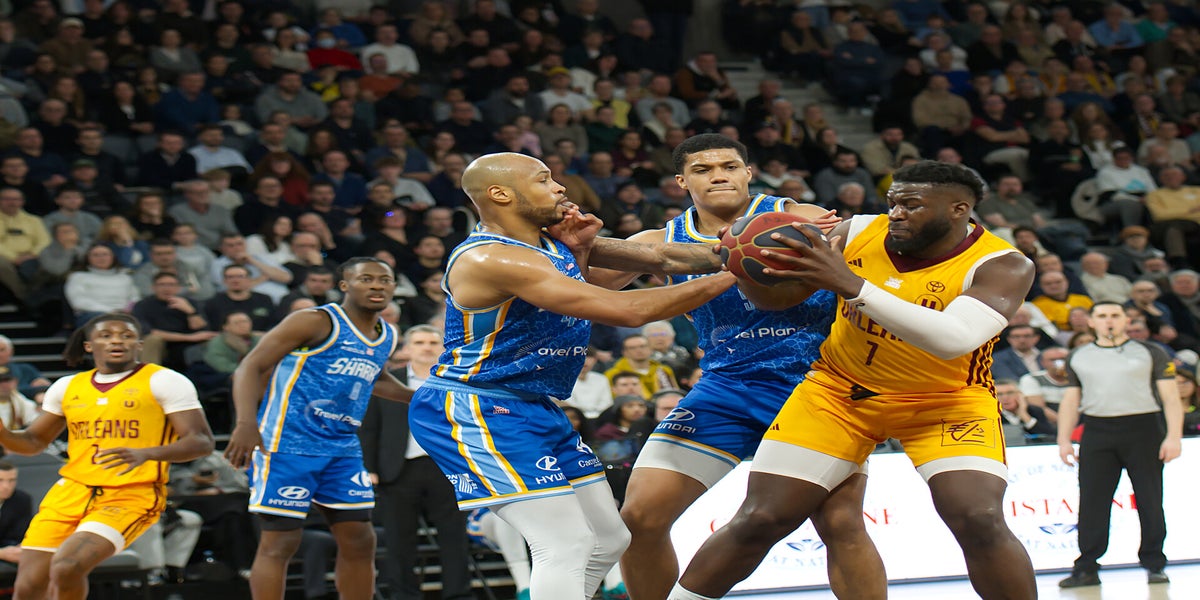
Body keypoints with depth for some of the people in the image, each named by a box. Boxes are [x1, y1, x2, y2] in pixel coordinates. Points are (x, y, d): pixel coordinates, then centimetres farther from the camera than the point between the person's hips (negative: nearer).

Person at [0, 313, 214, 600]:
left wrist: (146, 453, -26)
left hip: (130, 497, -5)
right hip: (71, 491, 5)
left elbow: (202, 442, -9)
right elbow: (34, 441, 23)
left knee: (66, 568, -26)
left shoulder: (162, 381, -2)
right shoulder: (68, 387, 14)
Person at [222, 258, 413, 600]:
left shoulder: (387, 337, 11)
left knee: (359, 540, 7)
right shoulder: (317, 323, -12)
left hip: (343, 449, 8)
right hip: (288, 445, -8)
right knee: (280, 541, -8)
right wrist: (246, 423, -31)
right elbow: (250, 367, -16)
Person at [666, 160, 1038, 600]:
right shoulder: (856, 234, -10)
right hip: (840, 390, 2)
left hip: (947, 400, -2)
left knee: (980, 523, -24)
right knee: (759, 521, -5)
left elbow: (953, 340, -39)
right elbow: (781, 294, 4)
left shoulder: (1002, 266, -21)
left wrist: (850, 285, -43)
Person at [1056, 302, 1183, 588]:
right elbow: (1071, 400, 17)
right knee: (1091, 502, -2)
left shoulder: (1150, 353, 6)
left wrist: (1174, 436, -9)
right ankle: (1086, 568, 3)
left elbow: (1170, 397, 2)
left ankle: (1154, 564, 8)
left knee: (1150, 500, -1)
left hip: (1143, 429, -2)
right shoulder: (1078, 357, 14)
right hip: (1096, 433, 2)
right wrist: (1064, 440, 8)